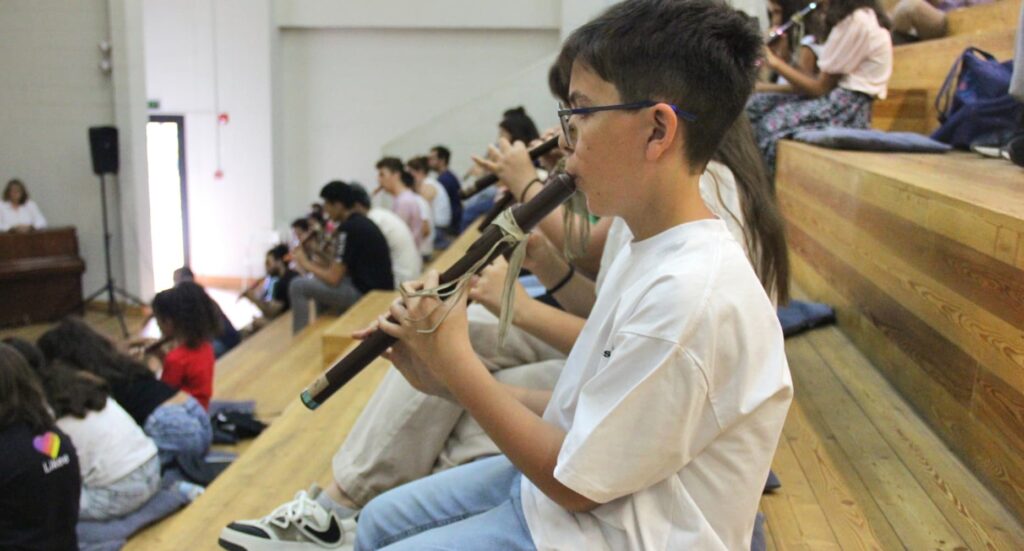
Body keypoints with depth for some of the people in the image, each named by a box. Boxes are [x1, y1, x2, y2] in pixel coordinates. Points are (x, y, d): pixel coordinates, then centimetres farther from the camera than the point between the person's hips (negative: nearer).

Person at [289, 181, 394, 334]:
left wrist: (306, 264, -1)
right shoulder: (360, 222, 11)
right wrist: (314, 264, 10)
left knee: (298, 286, -6)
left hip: (366, 293, -10)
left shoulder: (347, 229, -17)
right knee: (319, 280, 29)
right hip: (377, 288, 10)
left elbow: (333, 278, -16)